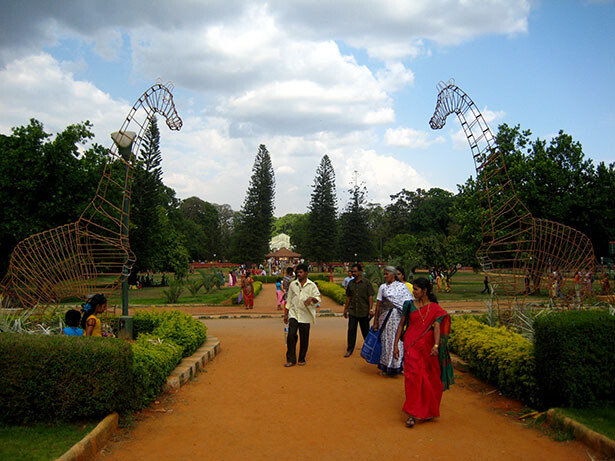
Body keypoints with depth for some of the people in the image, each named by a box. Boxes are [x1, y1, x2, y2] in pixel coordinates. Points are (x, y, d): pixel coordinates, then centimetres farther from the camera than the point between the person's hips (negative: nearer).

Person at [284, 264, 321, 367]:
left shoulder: (312, 285, 2)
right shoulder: (293, 284, 8)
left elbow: (318, 299, -2)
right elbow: (289, 300, 14)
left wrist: (312, 298, -25)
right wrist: (286, 314, 13)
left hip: (305, 315, -1)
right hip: (293, 313, 1)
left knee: (304, 338, 4)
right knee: (291, 334, -12)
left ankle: (302, 359, 20)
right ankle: (291, 359, -2)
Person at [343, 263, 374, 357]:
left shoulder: (366, 283, -4)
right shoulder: (351, 283, 8)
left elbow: (370, 297, -6)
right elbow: (348, 297, 14)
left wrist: (370, 309, -12)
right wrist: (345, 309, 14)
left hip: (364, 311, -3)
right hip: (352, 311, 3)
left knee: (365, 331, 10)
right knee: (351, 330, 1)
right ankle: (349, 350, 9)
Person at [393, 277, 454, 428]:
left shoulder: (435, 309, -1)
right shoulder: (409, 305, 3)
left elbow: (437, 328, -15)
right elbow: (401, 325, 8)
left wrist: (436, 346, -30)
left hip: (428, 347, 0)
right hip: (411, 346, 0)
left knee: (429, 378, 8)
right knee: (413, 376, -9)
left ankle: (428, 410, 29)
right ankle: (412, 414, -4)